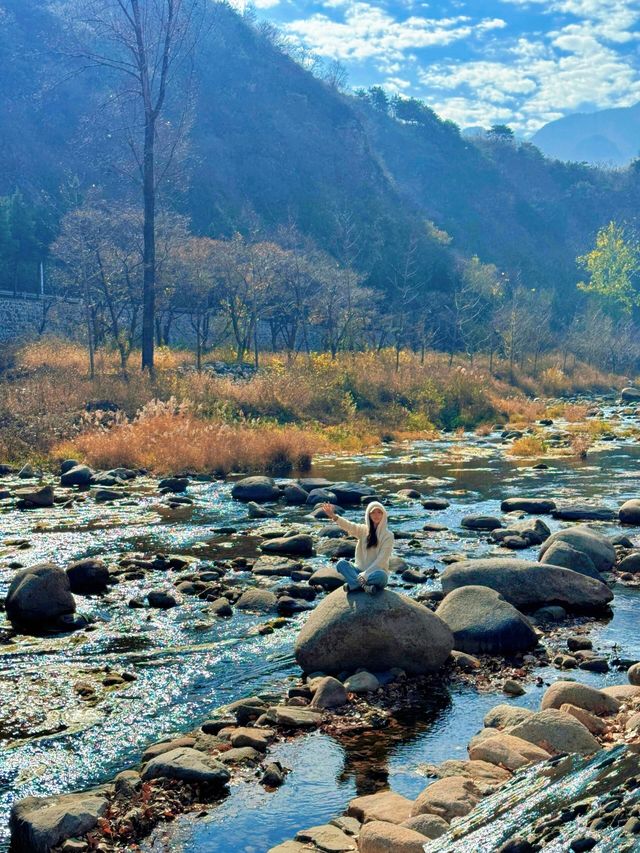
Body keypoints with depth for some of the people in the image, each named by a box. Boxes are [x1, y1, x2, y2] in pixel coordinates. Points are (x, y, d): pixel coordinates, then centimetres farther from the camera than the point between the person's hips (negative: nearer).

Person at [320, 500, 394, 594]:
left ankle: (355, 584, -26)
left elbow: (381, 559, -14)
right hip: (361, 571, 4)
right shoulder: (363, 530, 4)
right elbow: (349, 526, -16)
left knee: (380, 575, -38)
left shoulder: (388, 535, -6)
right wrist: (333, 516, -35)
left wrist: (366, 574, -24)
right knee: (341, 563, -21)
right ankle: (364, 585, -33)